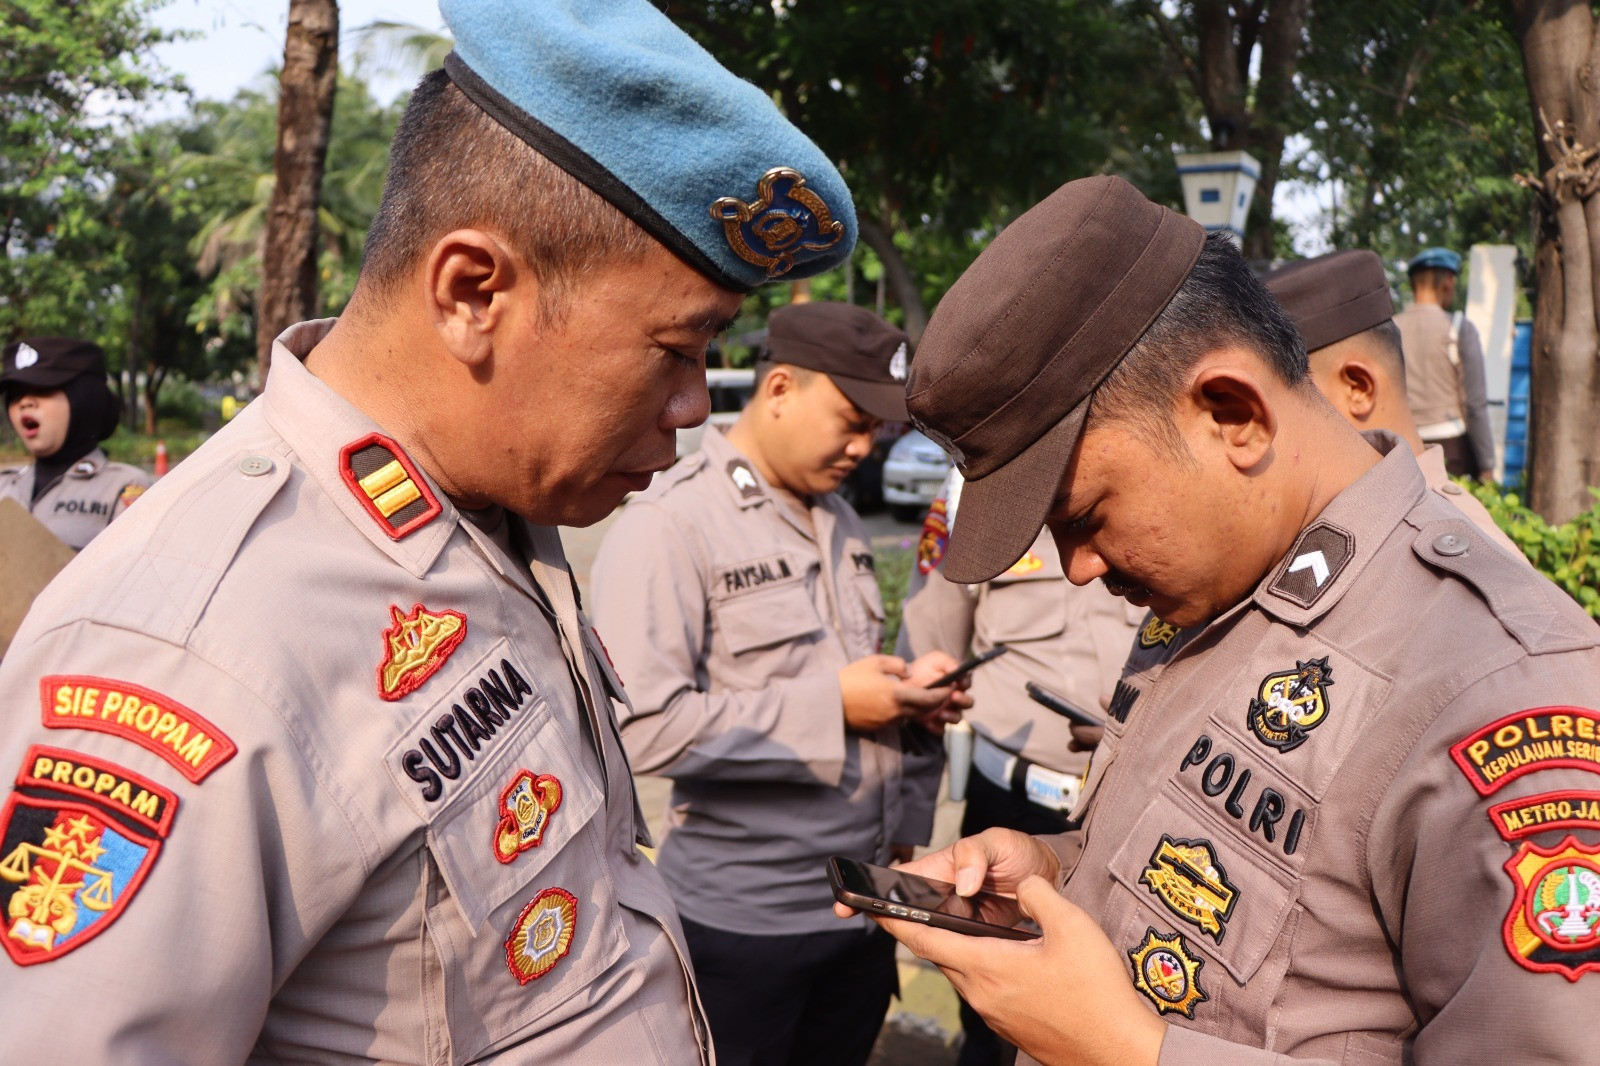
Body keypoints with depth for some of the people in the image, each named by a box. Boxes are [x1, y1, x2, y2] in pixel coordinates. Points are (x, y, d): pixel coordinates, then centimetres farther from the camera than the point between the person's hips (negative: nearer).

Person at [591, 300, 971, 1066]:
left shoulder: (840, 520, 11)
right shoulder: (668, 524, -16)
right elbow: (645, 725, -25)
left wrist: (910, 697, -2)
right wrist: (832, 705, -21)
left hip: (864, 903, 7)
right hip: (740, 919, -7)